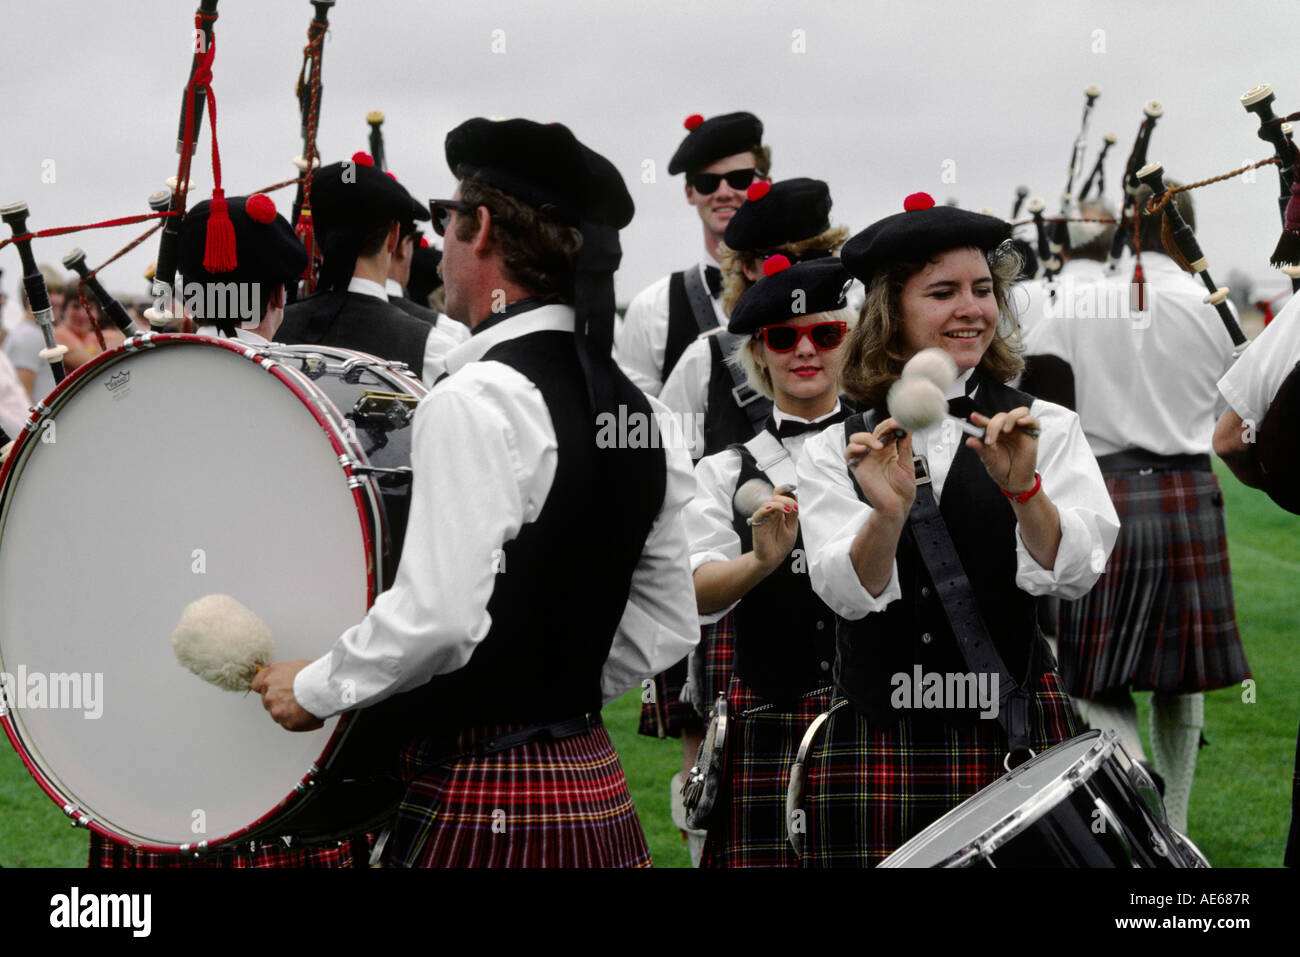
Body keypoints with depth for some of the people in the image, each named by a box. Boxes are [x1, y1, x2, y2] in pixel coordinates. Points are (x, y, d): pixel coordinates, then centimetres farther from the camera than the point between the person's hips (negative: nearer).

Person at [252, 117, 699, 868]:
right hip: (599, 792, 9)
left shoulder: (478, 401, -16)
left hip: (486, 807, -9)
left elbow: (438, 618, -23)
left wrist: (315, 689, -9)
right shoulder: (636, 409, 11)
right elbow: (670, 627, 15)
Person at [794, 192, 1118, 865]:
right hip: (875, 745, 0)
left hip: (1016, 740, 0)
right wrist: (889, 511, -27)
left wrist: (1022, 487, -25)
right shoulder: (833, 453, 4)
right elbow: (849, 594, -8)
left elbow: (1073, 574, -8)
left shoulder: (1047, 428, 4)